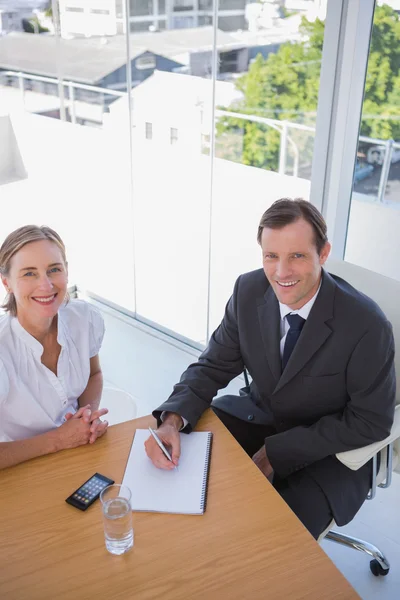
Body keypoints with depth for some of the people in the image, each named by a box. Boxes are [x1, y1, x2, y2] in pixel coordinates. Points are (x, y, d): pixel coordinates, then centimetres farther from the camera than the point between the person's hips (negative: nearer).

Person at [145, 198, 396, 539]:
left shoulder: (367, 325, -27)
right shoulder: (249, 290, -14)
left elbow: (371, 421, -18)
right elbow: (214, 366, -5)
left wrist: (277, 451, -21)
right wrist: (172, 420, -25)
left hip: (328, 450, -4)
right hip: (257, 415, 5)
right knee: (183, 461, -9)